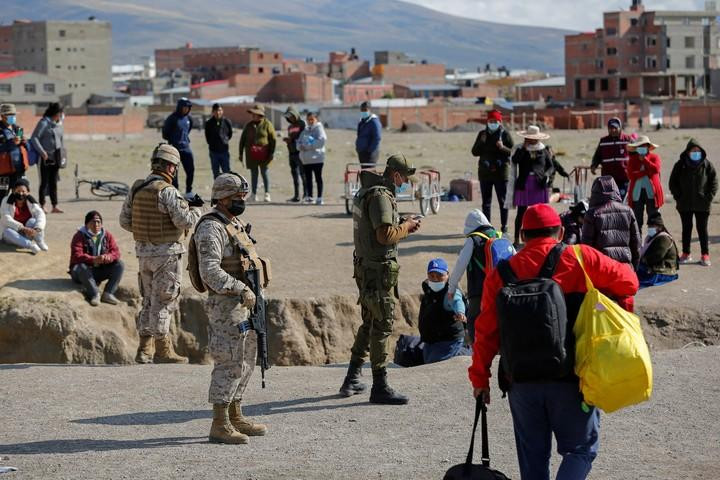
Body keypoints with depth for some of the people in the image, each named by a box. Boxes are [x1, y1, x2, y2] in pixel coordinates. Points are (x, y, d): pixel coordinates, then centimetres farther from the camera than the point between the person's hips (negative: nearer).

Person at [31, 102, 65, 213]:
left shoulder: (58, 124, 13)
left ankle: (55, 206, 7)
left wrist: (62, 153, 16)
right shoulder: (44, 123, -8)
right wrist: (42, 151, -21)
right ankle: (42, 206, 5)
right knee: (44, 182, -2)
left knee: (53, 183, 7)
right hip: (46, 157, -6)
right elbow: (34, 138, -12)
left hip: (56, 157, 6)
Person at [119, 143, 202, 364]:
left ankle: (144, 349, 15)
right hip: (166, 254, -7)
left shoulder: (136, 189, 4)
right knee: (163, 302, 0)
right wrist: (196, 208, -1)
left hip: (143, 252, 7)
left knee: (149, 300, 15)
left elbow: (125, 220, 9)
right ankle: (162, 351, 4)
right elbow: (185, 221, -19)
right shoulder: (167, 192, -17)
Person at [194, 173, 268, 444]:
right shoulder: (211, 229, -15)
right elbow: (210, 271, -24)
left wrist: (253, 294, 16)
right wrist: (241, 290, -24)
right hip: (225, 306, -10)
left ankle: (236, 417, 24)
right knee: (229, 364, -9)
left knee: (244, 362, 15)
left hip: (243, 303, 10)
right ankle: (220, 425, -5)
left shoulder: (237, 225, 16)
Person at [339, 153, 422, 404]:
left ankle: (351, 380, 27)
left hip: (365, 268, 10)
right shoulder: (380, 196, -18)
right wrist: (407, 227, -9)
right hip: (379, 270, -10)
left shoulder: (365, 192, 14)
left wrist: (401, 223, 10)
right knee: (383, 325, -5)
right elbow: (385, 235, -25)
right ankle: (380, 387, -2)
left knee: (370, 323, 20)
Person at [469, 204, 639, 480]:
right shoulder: (580, 259, -4)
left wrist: (479, 377, 11)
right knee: (581, 448, 11)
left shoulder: (501, 273, 4)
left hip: (522, 382, 3)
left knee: (532, 456, 16)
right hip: (572, 380, -3)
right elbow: (627, 281, 3)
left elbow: (486, 331, 4)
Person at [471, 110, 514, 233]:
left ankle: (504, 226, 6)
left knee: (502, 201, 1)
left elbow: (513, 151, -7)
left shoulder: (505, 134, -1)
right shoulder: (482, 134, 8)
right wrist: (481, 142, -10)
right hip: (485, 172, 3)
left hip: (501, 173, -3)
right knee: (486, 202, 7)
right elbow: (475, 152, 6)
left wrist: (502, 147, -24)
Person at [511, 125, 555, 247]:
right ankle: (517, 238, 9)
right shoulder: (521, 150, 6)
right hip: (523, 185, -1)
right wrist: (523, 148, -13)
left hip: (539, 185, 1)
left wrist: (547, 174, -9)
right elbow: (514, 160, -12)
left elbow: (551, 166, 12)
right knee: (521, 212, 2)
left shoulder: (544, 151, 9)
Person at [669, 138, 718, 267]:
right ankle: (686, 254, 17)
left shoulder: (707, 165, -1)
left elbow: (714, 182, 2)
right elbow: (673, 183, 5)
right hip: (685, 204, 1)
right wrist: (678, 198, -5)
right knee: (686, 228, 9)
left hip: (702, 204, -1)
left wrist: (708, 198, -7)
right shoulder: (680, 165, 0)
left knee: (702, 229, 3)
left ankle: (705, 255, 9)